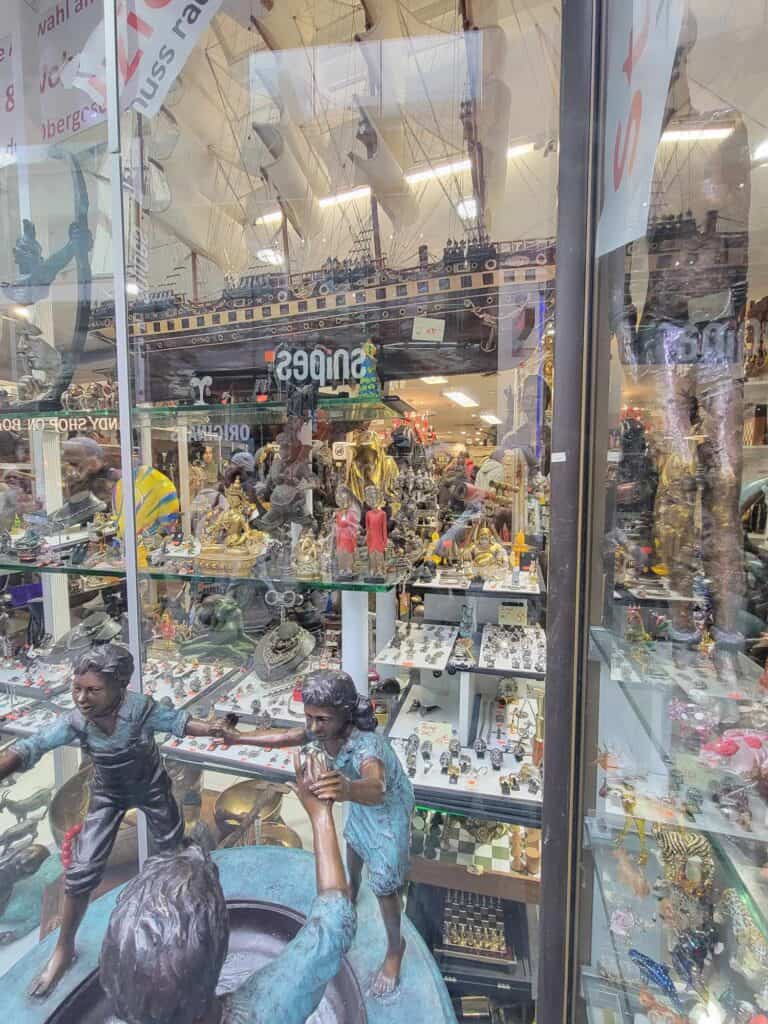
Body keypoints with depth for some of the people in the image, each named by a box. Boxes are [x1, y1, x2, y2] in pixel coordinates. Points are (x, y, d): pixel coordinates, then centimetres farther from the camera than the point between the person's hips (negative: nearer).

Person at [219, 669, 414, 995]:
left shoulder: (366, 746, -47)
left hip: (388, 810, -7)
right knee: (354, 843, 33)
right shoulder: (323, 729, -26)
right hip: (360, 804, 7)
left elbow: (376, 789, -66)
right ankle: (351, 892, 65)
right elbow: (288, 737, -8)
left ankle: (395, 949, 39)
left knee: (384, 887, 8)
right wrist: (240, 738, -7)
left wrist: (347, 790, -87)